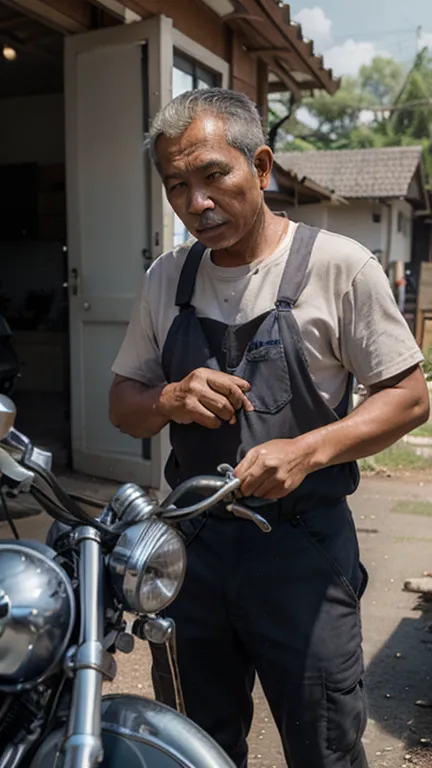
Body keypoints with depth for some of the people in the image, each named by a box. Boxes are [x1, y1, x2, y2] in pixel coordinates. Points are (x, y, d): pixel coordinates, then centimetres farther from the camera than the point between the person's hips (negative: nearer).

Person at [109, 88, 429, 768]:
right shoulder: (165, 278, 5)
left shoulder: (338, 265, -10)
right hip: (194, 545, 5)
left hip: (303, 549, -4)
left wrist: (305, 451, -23)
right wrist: (170, 401, -14)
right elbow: (123, 404, 9)